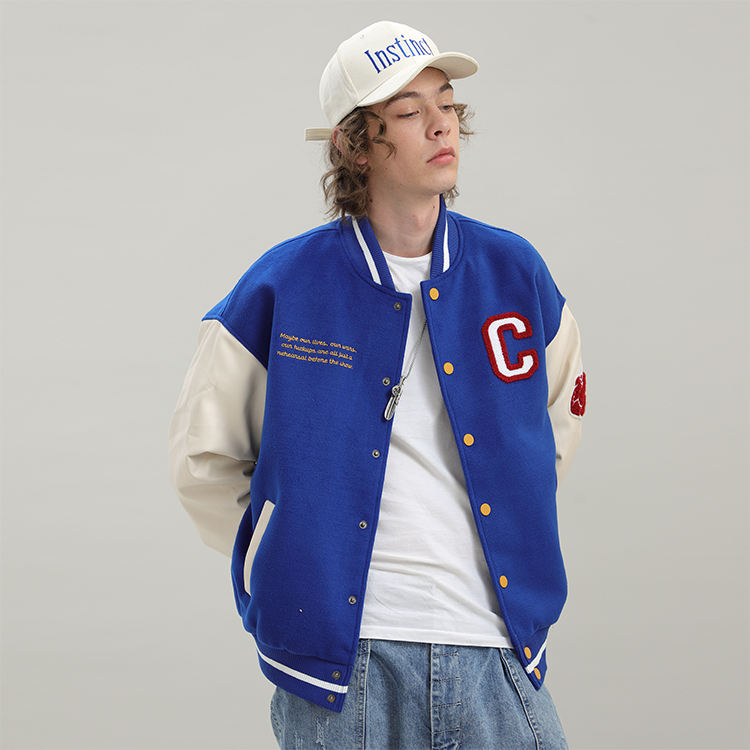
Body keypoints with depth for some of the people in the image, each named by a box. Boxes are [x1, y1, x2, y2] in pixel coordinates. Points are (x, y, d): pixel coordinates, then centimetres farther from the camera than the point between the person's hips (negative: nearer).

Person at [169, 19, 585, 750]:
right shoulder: (283, 287, -3)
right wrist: (288, 562, 5)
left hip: (493, 651, 2)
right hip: (339, 651, -2)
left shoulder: (512, 271, 5)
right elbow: (204, 454, 9)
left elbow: (562, 402, 23)